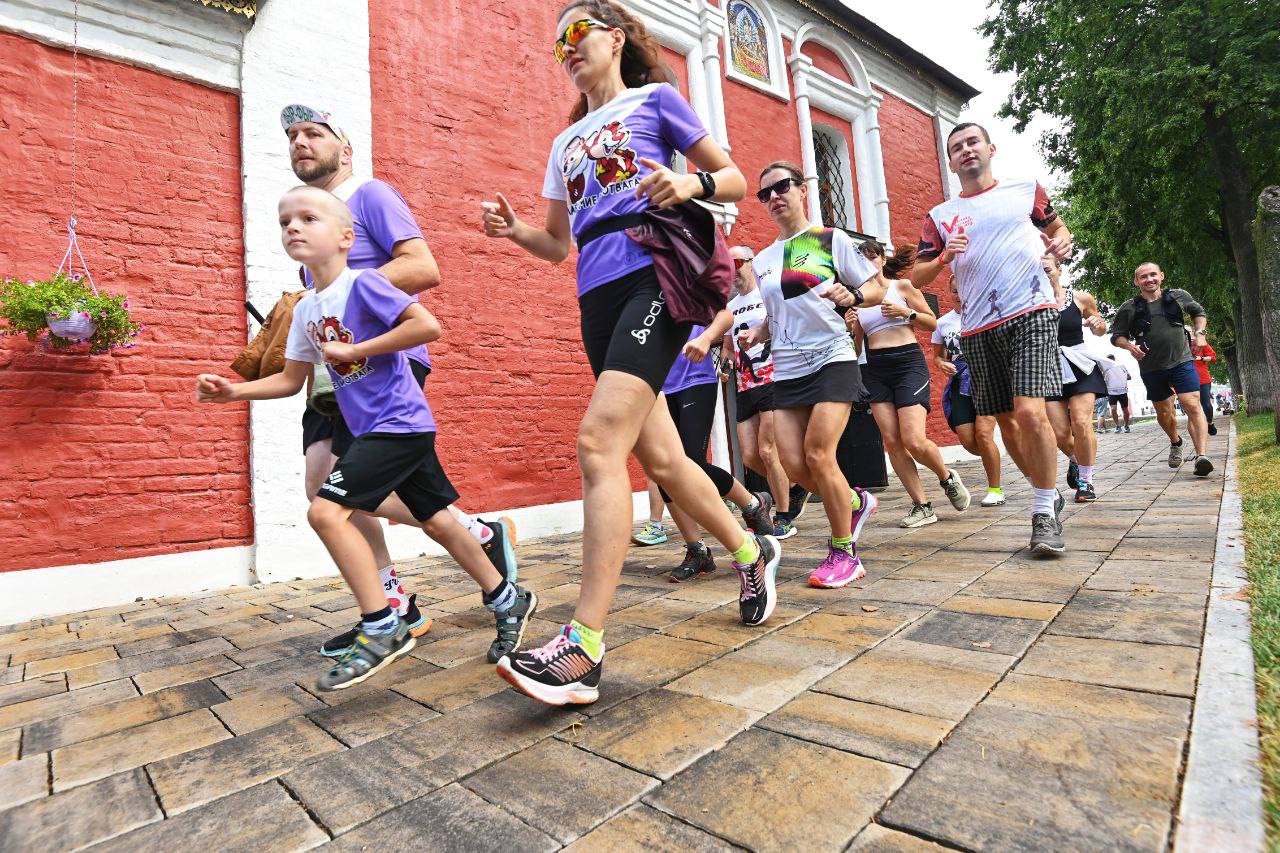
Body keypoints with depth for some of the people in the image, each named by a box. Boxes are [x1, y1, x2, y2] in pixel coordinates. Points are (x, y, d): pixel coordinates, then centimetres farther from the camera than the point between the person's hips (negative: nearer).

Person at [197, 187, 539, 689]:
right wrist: (233, 391, 7)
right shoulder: (305, 310, 14)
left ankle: (381, 628, -4)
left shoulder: (363, 284, -10)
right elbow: (291, 380, 19)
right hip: (375, 428, 9)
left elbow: (428, 326, -21)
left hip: (398, 423, -9)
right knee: (436, 520, 11)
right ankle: (509, 600, 24)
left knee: (326, 510, -14)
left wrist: (355, 350, -18)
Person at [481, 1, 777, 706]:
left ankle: (582, 649, -20)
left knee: (599, 441, -23)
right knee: (658, 456, 5)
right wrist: (514, 230, 7)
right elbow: (559, 243, 27)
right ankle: (751, 552, 28)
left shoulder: (655, 98, 13)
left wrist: (691, 185, -12)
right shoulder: (565, 143, 28)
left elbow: (734, 180, 10)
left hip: (653, 277, -6)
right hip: (598, 299, 7)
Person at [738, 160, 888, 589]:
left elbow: (877, 287, 4)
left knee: (817, 454, -16)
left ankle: (844, 553, 3)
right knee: (793, 464, -4)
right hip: (786, 371, 5)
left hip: (831, 360, -5)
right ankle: (855, 501, 27)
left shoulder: (832, 239, 3)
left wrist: (851, 295, -17)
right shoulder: (762, 260, 16)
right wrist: (755, 335, 4)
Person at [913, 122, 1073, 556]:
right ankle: (1048, 493, 28)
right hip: (979, 328, 3)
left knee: (1030, 412, -18)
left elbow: (1058, 229, 25)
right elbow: (916, 278, 9)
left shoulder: (1026, 190, 12)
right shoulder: (940, 216, 12)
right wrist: (943, 258, -10)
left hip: (1032, 313, -2)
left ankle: (1045, 514, -4)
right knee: (1005, 420, 6)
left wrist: (1063, 244, 2)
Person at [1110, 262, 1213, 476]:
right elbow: (1116, 336, 6)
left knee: (1192, 405, -15)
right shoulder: (1129, 308, -1)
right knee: (1163, 412, 12)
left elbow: (1199, 312, 21)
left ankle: (1201, 456, -21)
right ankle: (1175, 443, 40)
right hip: (1151, 368, 1)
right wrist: (1129, 346, -14)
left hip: (1181, 361, -1)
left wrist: (1199, 333, 5)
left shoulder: (1178, 296, 4)